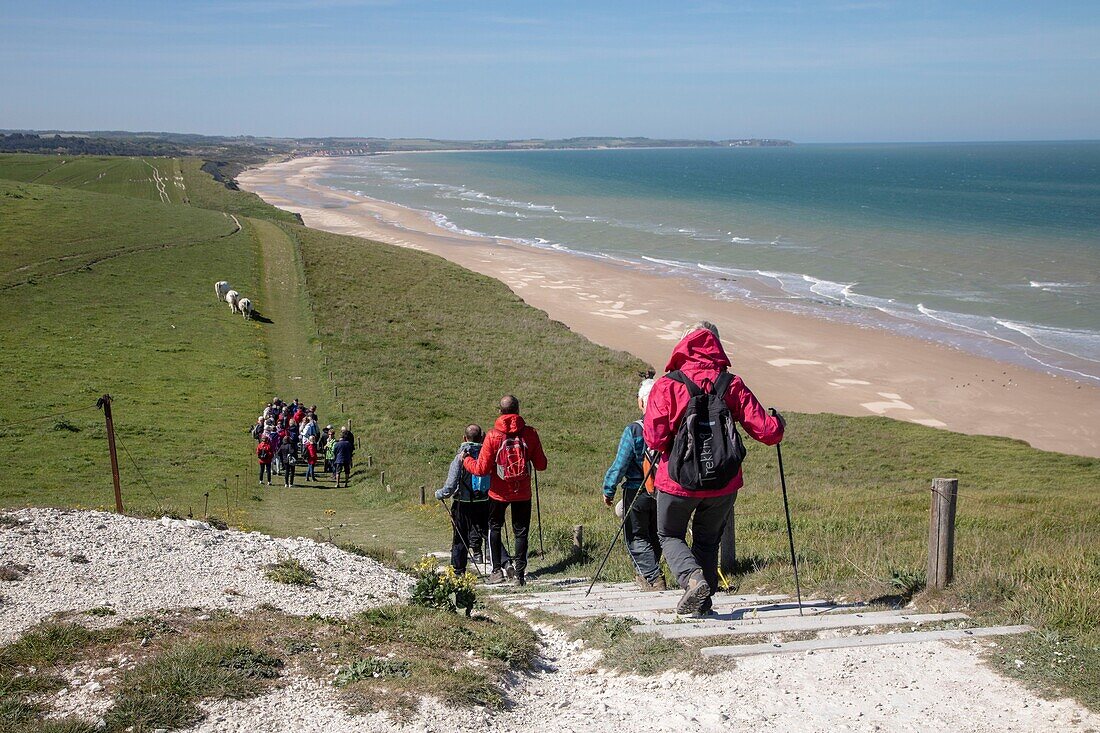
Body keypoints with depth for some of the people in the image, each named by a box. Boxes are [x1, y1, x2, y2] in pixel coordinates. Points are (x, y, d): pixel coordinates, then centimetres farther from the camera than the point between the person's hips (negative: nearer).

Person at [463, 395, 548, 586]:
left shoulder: (492, 436, -11)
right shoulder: (530, 433, -7)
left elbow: (481, 469, -10)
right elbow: (541, 465, -3)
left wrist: (466, 460, 9)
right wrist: (535, 457, 20)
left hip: (499, 492, -1)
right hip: (523, 493, 1)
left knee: (494, 528, 17)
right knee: (521, 532, 11)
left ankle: (497, 569, 11)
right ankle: (520, 573, 8)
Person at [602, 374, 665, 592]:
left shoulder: (633, 431, -16)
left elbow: (620, 465, -13)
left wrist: (609, 491, -2)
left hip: (637, 493, -4)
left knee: (637, 537, 9)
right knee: (655, 536, 21)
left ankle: (653, 578, -5)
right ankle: (644, 574, 36)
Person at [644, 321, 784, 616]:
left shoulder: (667, 385, -10)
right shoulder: (732, 385, -4)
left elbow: (654, 439, -17)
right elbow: (766, 431, -5)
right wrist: (777, 423, 17)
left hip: (678, 481, -2)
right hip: (724, 482, 3)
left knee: (669, 535, 17)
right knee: (707, 540, 22)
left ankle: (693, 577, -8)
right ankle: (703, 601, 22)